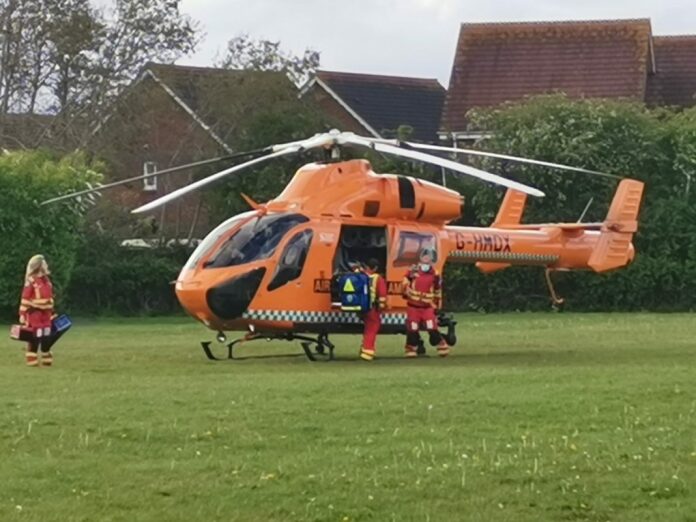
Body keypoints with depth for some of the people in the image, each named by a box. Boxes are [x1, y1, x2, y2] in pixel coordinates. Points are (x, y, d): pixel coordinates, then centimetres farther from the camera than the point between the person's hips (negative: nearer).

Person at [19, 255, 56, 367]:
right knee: (35, 339, -3)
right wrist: (22, 315, -18)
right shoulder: (31, 281, -14)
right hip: (35, 314, -7)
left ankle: (46, 360, 20)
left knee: (47, 338, 11)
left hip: (46, 314, 7)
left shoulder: (46, 280, 11)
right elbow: (25, 299, -16)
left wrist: (52, 313, 21)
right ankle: (32, 361, 4)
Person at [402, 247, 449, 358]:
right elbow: (406, 281, 12)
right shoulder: (413, 271, -4)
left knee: (432, 328, -8)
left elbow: (438, 291, 8)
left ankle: (442, 347, 2)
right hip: (413, 306, 1)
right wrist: (406, 292, 3)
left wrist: (436, 305, 9)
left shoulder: (435, 275, -2)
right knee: (412, 329, 1)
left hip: (427, 306, -1)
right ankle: (411, 349, 12)